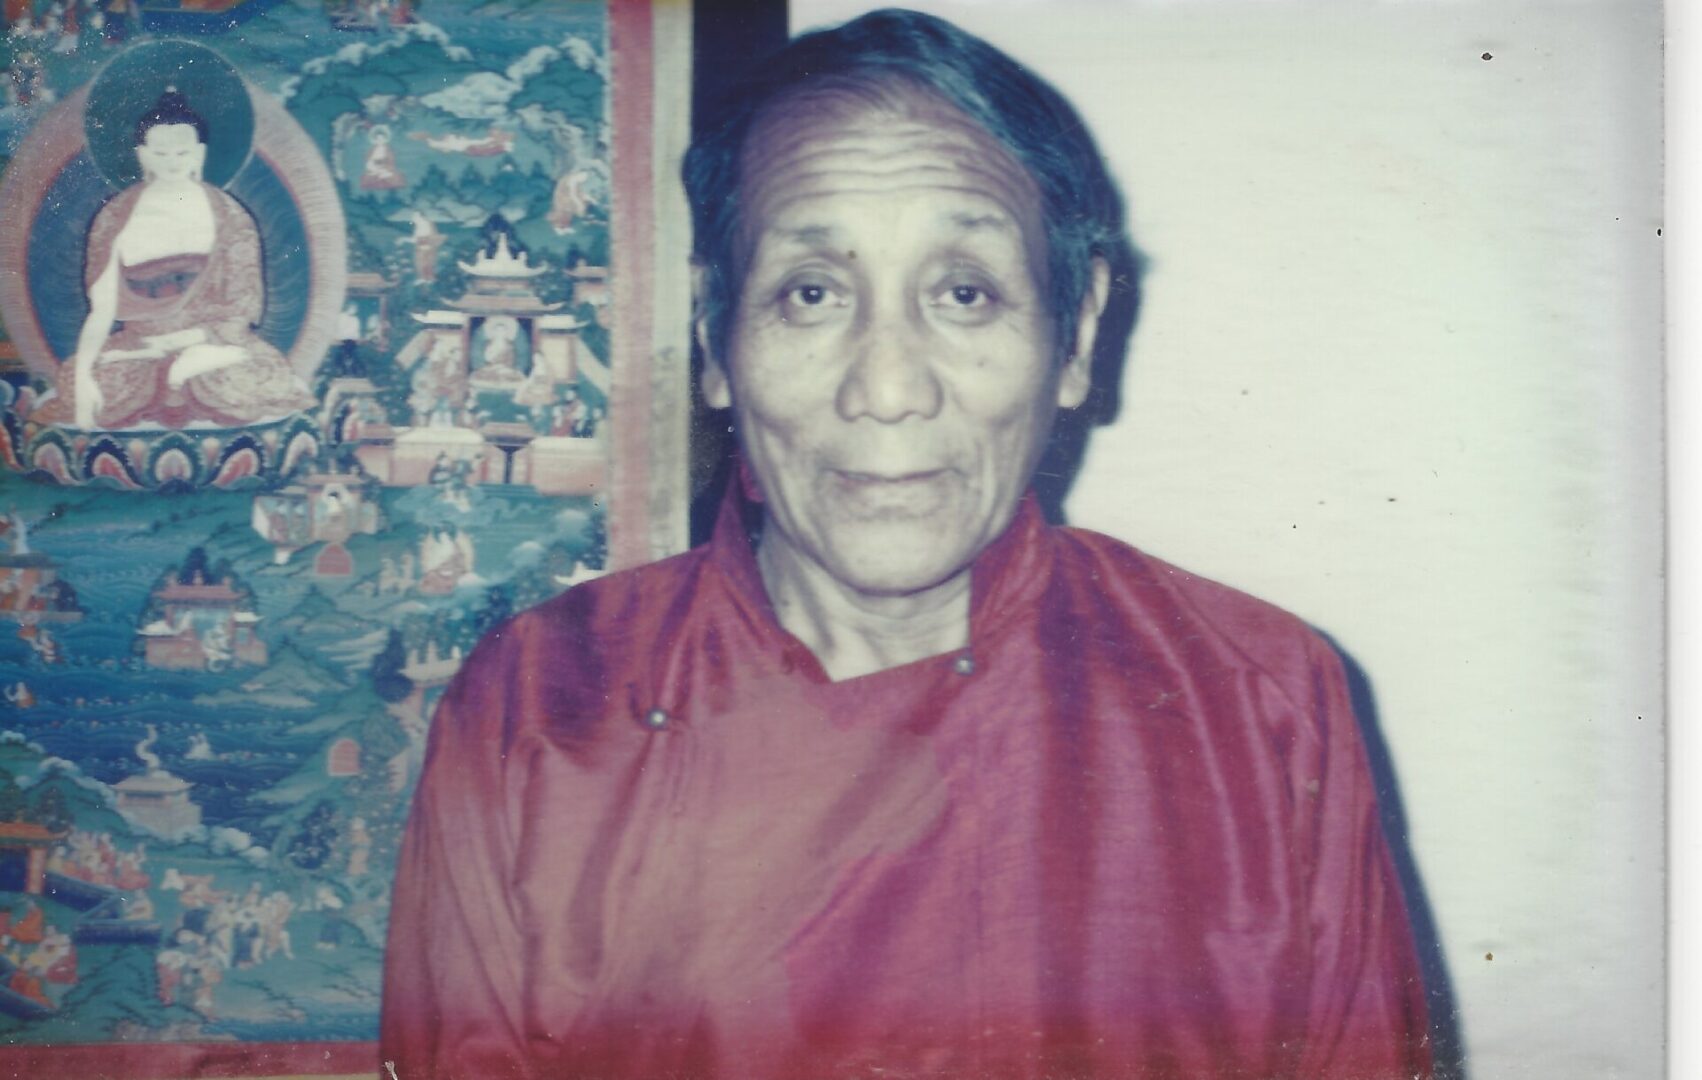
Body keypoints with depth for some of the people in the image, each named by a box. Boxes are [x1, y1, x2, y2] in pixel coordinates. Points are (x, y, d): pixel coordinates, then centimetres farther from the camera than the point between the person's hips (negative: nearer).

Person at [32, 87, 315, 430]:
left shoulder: (228, 217, 5)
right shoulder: (116, 218, 7)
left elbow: (242, 310, -1)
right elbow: (101, 309, 1)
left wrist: (166, 344, -11)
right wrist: (83, 373, -16)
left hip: (213, 346, -1)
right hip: (136, 345, 1)